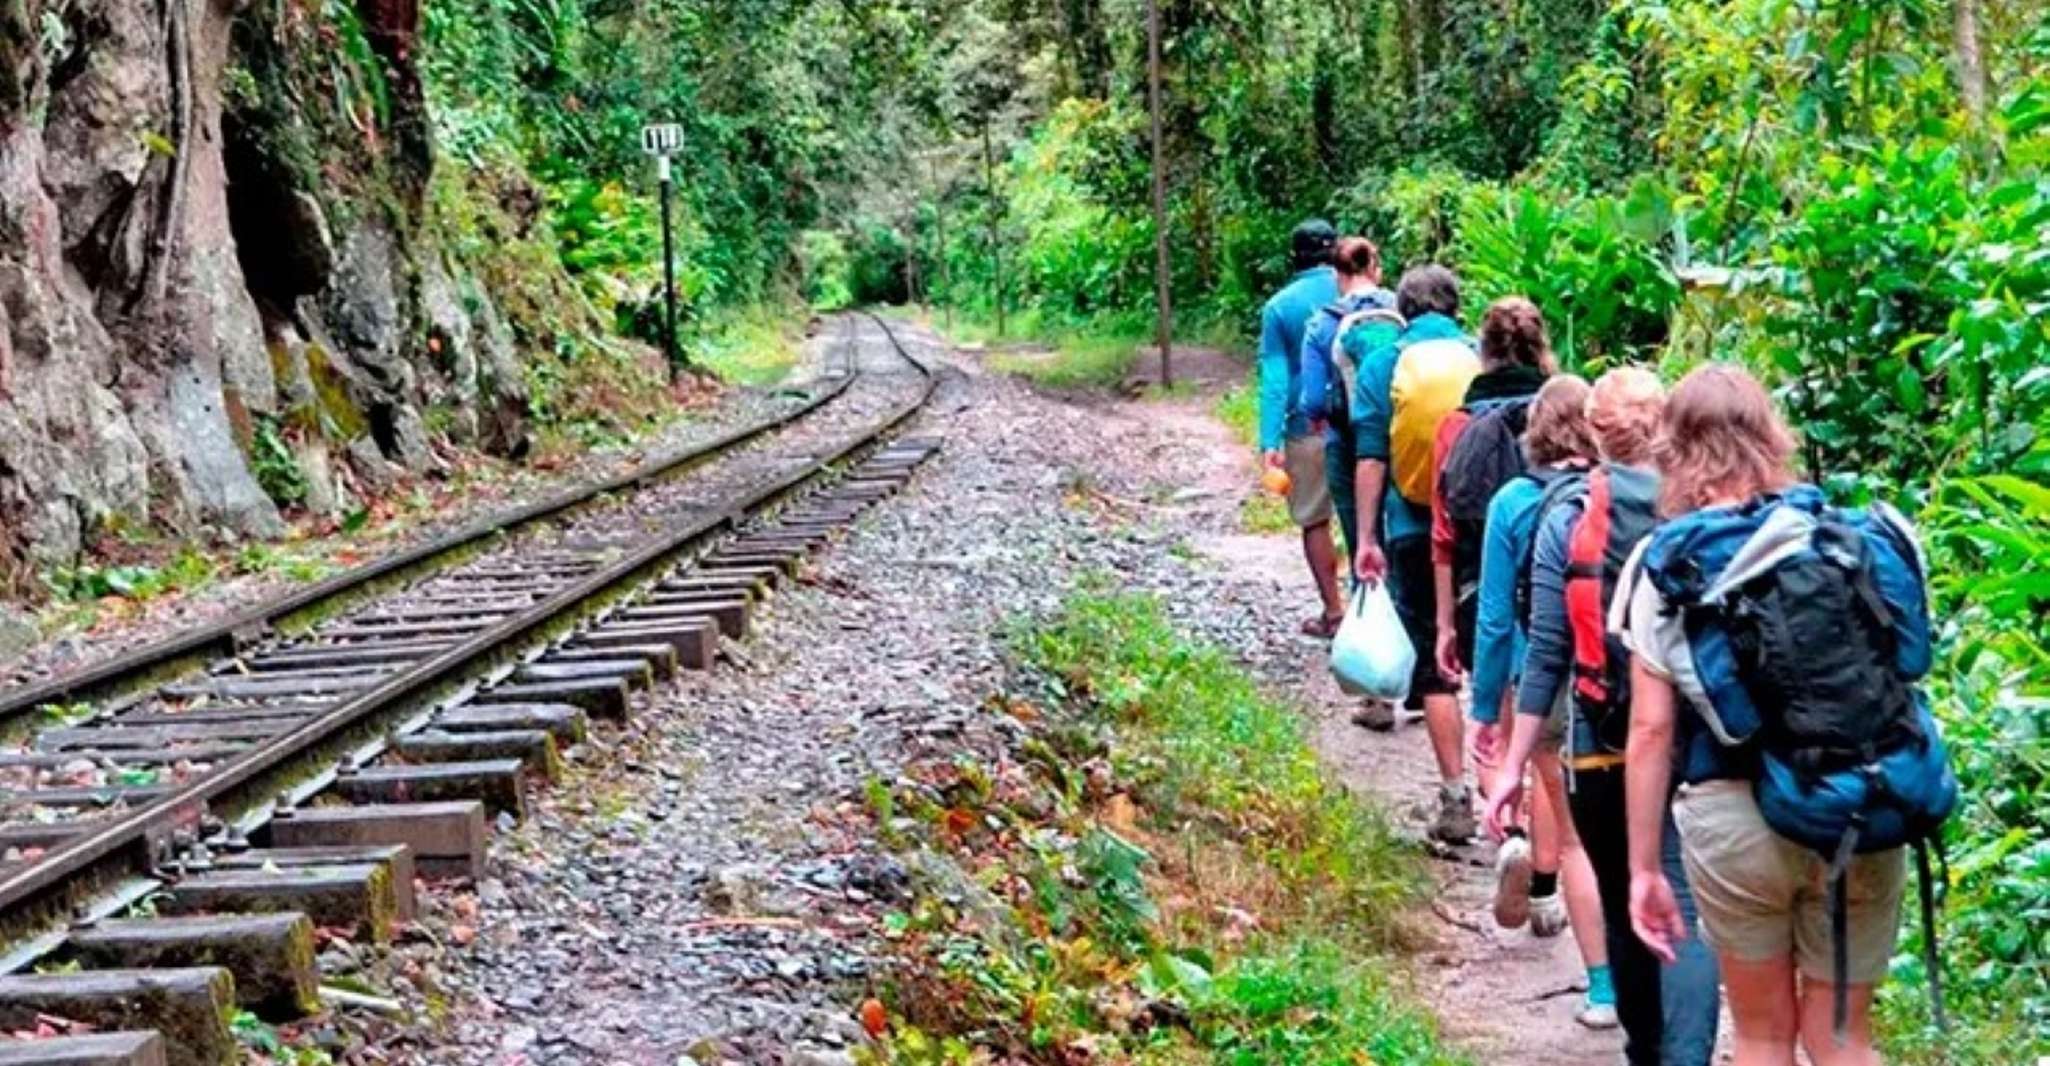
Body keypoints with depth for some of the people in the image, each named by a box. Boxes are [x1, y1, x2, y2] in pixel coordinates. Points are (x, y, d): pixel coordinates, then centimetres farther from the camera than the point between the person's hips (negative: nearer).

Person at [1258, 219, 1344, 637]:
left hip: (1308, 428, -1)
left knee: (1315, 522, 10)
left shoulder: (1279, 307, -1)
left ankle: (1334, 613, 13)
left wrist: (1270, 440, -10)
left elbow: (1274, 376, -6)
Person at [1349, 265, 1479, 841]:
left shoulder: (1383, 363, 0)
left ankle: (1456, 797, -1)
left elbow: (1370, 458, -3)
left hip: (1416, 531, -2)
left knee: (1433, 665, 3)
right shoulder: (1483, 357, 5)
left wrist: (1367, 539, -2)